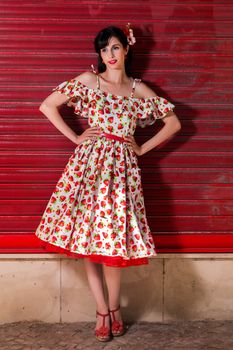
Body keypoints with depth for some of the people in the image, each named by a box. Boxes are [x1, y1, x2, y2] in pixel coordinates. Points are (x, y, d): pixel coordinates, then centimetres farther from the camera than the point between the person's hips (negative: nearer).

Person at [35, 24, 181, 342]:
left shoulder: (140, 90, 9)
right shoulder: (88, 80, 4)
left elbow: (174, 123, 13)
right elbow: (47, 106, 3)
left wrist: (143, 148, 6)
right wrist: (75, 137, 0)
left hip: (121, 167, 0)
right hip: (89, 163, 0)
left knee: (111, 239, -4)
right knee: (87, 236, 0)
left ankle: (113, 307, 17)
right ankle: (103, 310, 13)